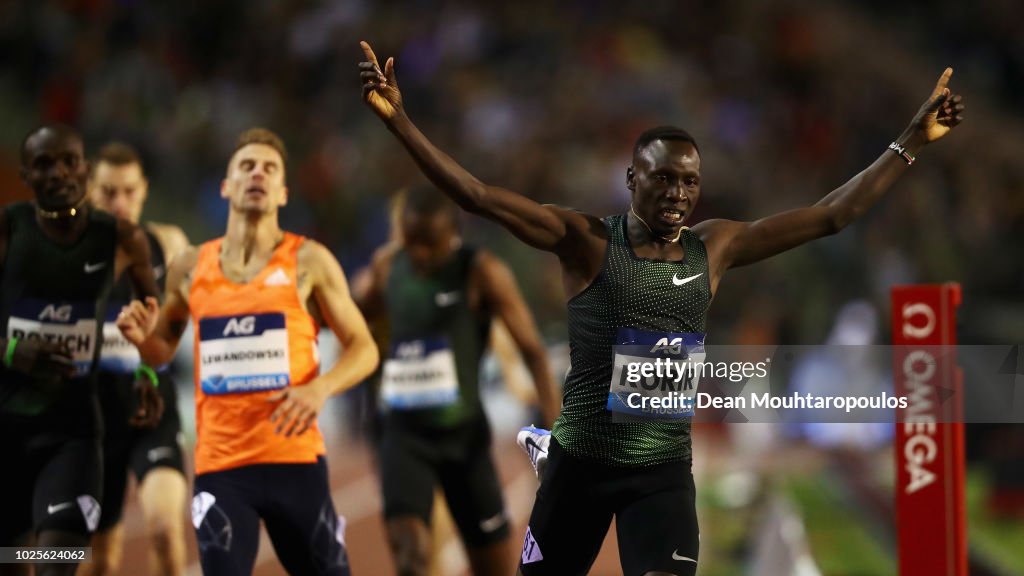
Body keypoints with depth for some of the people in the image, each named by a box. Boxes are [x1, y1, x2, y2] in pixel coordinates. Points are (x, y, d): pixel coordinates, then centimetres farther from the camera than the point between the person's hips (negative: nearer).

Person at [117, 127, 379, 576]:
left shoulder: (308, 261, 1)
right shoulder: (190, 268, 9)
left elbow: (363, 348, 4)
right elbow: (164, 351, 23)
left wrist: (321, 389, -16)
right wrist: (140, 337, -1)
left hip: (295, 459, -1)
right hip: (219, 465, 1)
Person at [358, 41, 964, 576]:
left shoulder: (715, 248, 3)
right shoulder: (589, 242, -7)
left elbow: (831, 214, 6)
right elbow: (480, 196, -16)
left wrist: (913, 140, 4)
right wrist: (397, 118, -25)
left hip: (664, 472, 2)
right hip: (580, 463, -1)